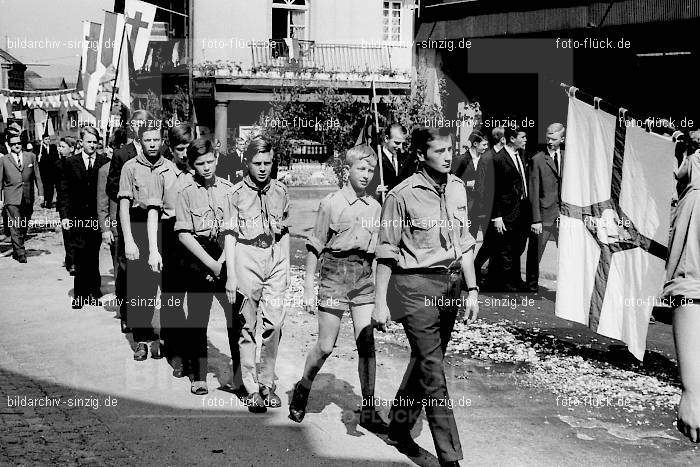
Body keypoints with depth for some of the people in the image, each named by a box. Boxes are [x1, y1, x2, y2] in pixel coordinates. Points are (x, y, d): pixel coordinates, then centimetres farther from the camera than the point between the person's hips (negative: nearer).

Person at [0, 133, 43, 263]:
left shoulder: (31, 156, 7)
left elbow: (37, 176, 10)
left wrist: (41, 193, 4)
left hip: (28, 198, 3)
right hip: (12, 198, -3)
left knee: (24, 227, 9)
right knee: (15, 226, -9)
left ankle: (16, 250, 24)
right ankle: (20, 253, -7)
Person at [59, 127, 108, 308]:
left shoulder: (104, 162, 3)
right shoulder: (70, 162, 6)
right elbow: (65, 192, 6)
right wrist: (65, 215, -2)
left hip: (97, 218, -1)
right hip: (77, 218, 1)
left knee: (93, 257, 4)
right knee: (80, 259, 2)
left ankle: (93, 292, 14)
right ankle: (80, 295, 9)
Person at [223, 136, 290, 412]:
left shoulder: (280, 192, 9)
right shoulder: (237, 194, -1)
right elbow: (230, 235, -1)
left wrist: (286, 269, 14)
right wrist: (231, 275, -6)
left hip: (275, 262, 3)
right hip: (247, 260, -3)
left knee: (274, 323, -5)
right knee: (248, 326, 1)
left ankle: (267, 383, 10)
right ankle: (252, 389, 7)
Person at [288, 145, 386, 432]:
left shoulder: (374, 207, 9)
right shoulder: (331, 203, -4)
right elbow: (315, 247, -2)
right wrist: (308, 288, -4)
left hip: (364, 276, 4)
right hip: (335, 272, -4)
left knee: (366, 343, -2)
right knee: (325, 346, 2)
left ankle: (368, 411, 7)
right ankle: (301, 391, 28)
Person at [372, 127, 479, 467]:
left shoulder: (457, 188, 7)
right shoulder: (402, 195, -11)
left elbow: (464, 244, 14)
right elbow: (386, 253, -7)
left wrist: (471, 290, 11)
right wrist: (380, 302, -8)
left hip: (450, 284, 6)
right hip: (416, 285, -6)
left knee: (424, 362, 16)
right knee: (433, 372, -6)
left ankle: (399, 428, 35)